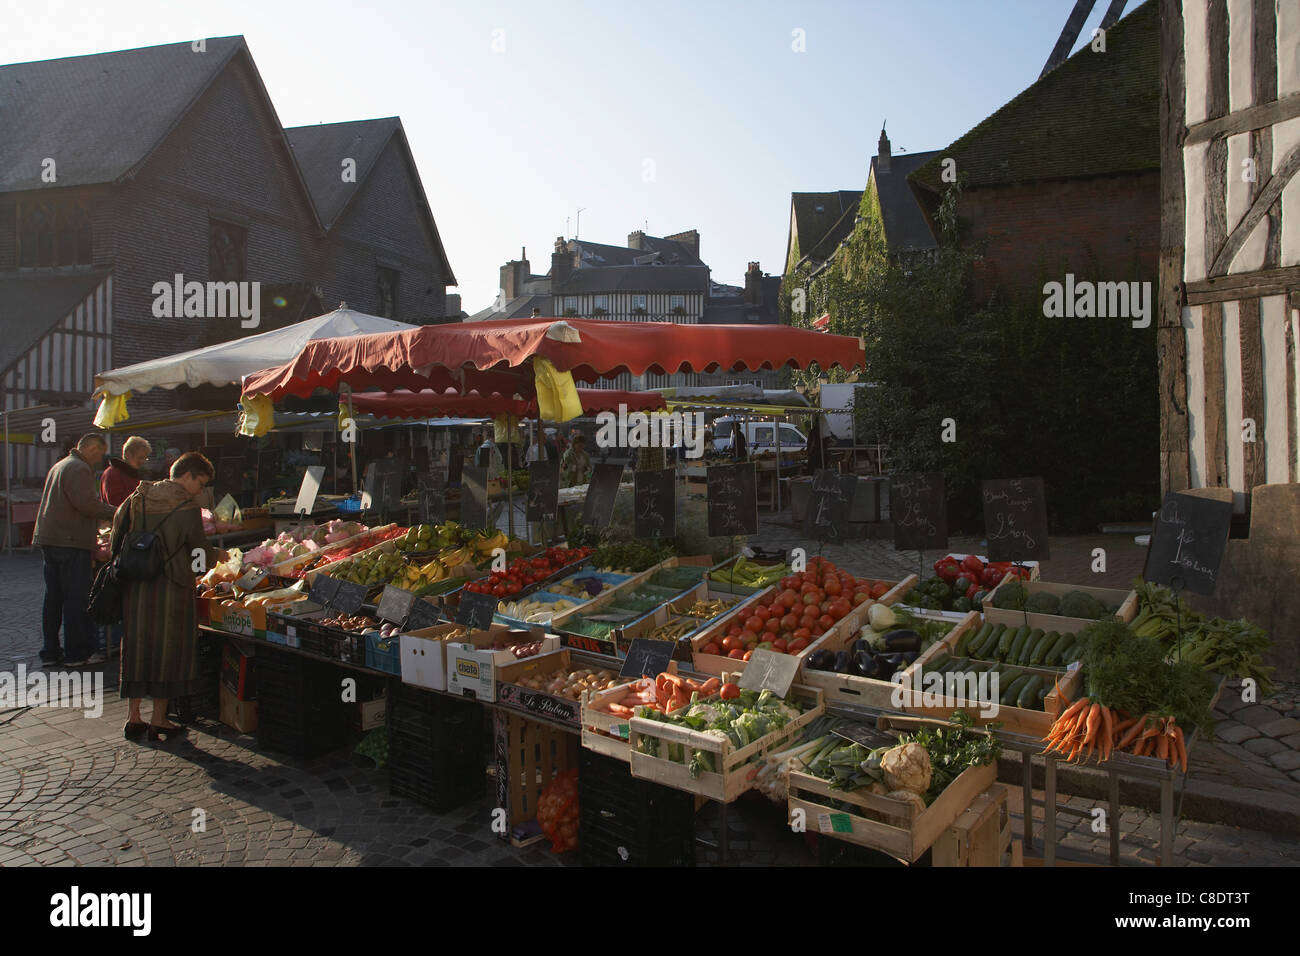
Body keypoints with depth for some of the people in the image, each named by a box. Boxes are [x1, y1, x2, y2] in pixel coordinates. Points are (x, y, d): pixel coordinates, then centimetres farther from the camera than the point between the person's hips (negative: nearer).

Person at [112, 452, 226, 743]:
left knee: (137, 645, 14)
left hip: (134, 585, 6)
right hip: (170, 586, -6)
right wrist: (218, 555, 13)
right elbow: (199, 550, -7)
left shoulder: (138, 498, 6)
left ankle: (133, 717, 20)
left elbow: (118, 529, 8)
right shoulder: (186, 506, -11)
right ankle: (158, 721, 10)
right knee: (167, 646, 4)